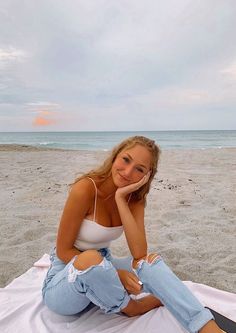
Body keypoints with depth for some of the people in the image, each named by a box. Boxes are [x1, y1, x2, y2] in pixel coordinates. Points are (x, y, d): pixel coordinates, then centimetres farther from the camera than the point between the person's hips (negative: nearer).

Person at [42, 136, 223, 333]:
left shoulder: (134, 198, -7)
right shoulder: (85, 189, -25)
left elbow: (140, 254, -21)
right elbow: (63, 251, -18)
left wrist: (121, 198, -26)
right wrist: (114, 273, -24)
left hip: (100, 271, 4)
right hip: (65, 278, -4)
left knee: (150, 261, -23)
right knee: (90, 259, -38)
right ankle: (130, 307, -9)